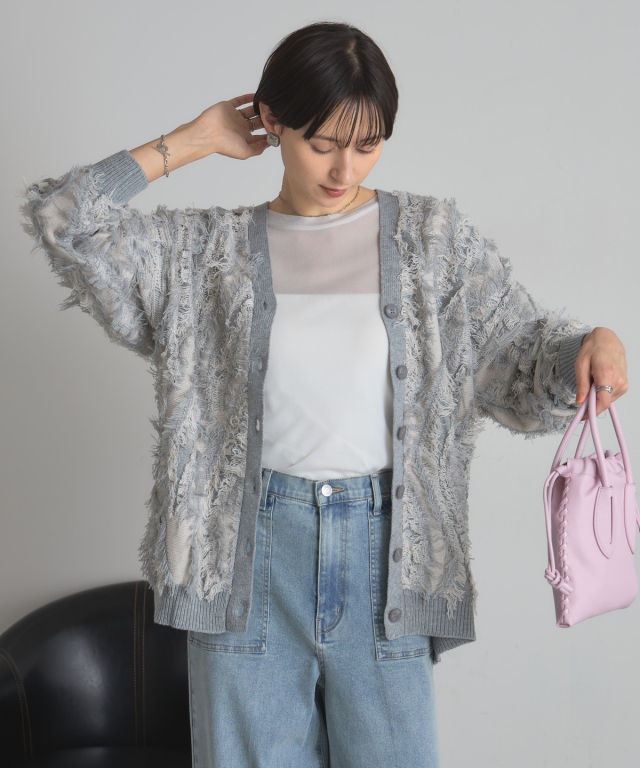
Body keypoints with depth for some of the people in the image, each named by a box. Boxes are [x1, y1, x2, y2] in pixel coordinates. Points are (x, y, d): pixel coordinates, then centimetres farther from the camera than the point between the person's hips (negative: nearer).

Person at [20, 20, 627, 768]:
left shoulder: (434, 237, 6)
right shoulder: (209, 251, 5)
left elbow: (521, 361, 3)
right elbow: (63, 218, -1)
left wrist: (590, 343, -20)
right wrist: (190, 141, 2)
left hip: (383, 546, 1)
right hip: (249, 548, 0)